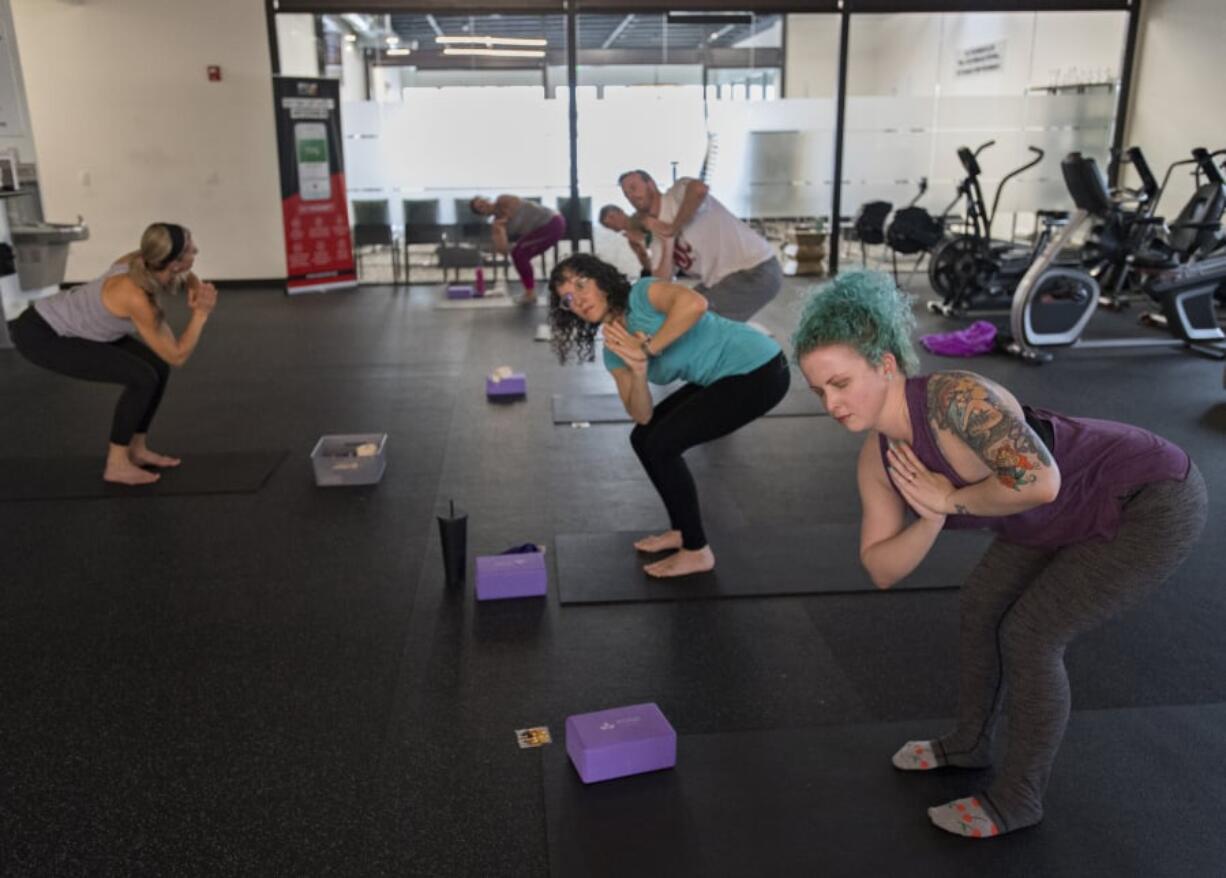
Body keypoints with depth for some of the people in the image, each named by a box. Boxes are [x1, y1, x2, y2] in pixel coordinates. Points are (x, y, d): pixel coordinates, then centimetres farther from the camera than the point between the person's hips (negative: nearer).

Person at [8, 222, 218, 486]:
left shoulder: (144, 261, -11)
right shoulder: (136, 298, -33)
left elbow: (188, 279, 11)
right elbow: (177, 356, -24)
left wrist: (197, 291, -12)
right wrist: (201, 313, -25)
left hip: (64, 324, 9)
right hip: (38, 333, -9)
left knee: (158, 367, 3)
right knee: (142, 378, -18)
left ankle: (138, 449, 16)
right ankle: (117, 464, -4)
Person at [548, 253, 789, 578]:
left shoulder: (641, 294, -15)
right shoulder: (614, 352, 7)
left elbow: (694, 303, -36)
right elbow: (642, 416, -1)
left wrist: (647, 349, -26)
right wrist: (638, 370, -18)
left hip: (758, 370, -9)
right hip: (724, 379, 9)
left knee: (660, 445, -11)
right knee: (644, 437, 9)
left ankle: (697, 551, 3)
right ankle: (682, 530, 25)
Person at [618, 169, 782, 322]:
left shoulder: (678, 193, -8)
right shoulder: (657, 241, 12)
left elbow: (699, 189, -34)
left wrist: (672, 229, -20)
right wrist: (666, 245, -10)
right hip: (724, 279, 9)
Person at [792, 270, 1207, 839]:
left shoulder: (953, 396, -33)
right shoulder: (877, 459, -8)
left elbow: (1039, 480, -47)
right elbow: (883, 570, -5)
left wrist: (951, 499, -30)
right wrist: (932, 518, -23)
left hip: (1153, 501, -8)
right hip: (1077, 511, 8)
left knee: (1028, 635, -7)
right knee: (983, 603, 12)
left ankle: (1017, 800, 17)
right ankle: (969, 745, 36)